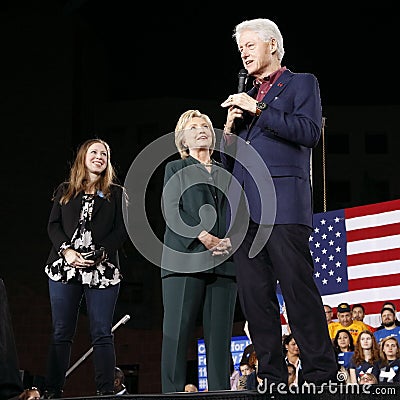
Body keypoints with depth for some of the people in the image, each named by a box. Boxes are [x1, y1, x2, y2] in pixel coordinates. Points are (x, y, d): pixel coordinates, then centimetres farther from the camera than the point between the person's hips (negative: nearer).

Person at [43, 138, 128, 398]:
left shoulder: (117, 193, 12)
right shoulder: (65, 191, 17)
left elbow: (123, 230, 3)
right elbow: (53, 225, 9)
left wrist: (101, 254, -11)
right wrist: (67, 251, -9)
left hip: (102, 270, -1)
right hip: (65, 268, 2)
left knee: (102, 334, -5)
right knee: (61, 333, 0)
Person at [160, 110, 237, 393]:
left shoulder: (227, 173, 25)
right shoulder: (176, 169, 17)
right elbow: (172, 210, 2)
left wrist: (230, 240, -6)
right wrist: (205, 238, -11)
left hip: (224, 261, 3)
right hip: (185, 260, -3)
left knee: (220, 335, -3)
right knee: (177, 333, -9)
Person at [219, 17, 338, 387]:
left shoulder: (301, 84, 11)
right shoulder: (244, 99, 28)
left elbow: (310, 131, -7)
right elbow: (228, 161, 26)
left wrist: (259, 110, -7)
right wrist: (231, 127, 8)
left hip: (282, 202, -6)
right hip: (243, 207, 6)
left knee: (299, 291, -11)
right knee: (255, 297, 1)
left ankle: (321, 375, -8)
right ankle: (272, 378, 5)